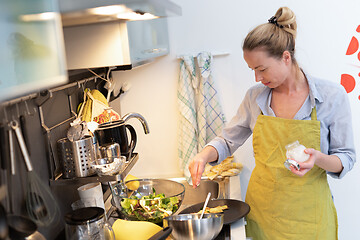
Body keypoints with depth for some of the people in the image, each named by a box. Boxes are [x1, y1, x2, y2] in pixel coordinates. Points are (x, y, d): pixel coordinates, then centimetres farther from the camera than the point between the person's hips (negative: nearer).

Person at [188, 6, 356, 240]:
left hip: (308, 216, -2)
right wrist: (205, 155, -11)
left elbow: (346, 158, -4)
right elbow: (228, 141, 9)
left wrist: (318, 159, -25)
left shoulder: (332, 95, -11)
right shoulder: (255, 97, -2)